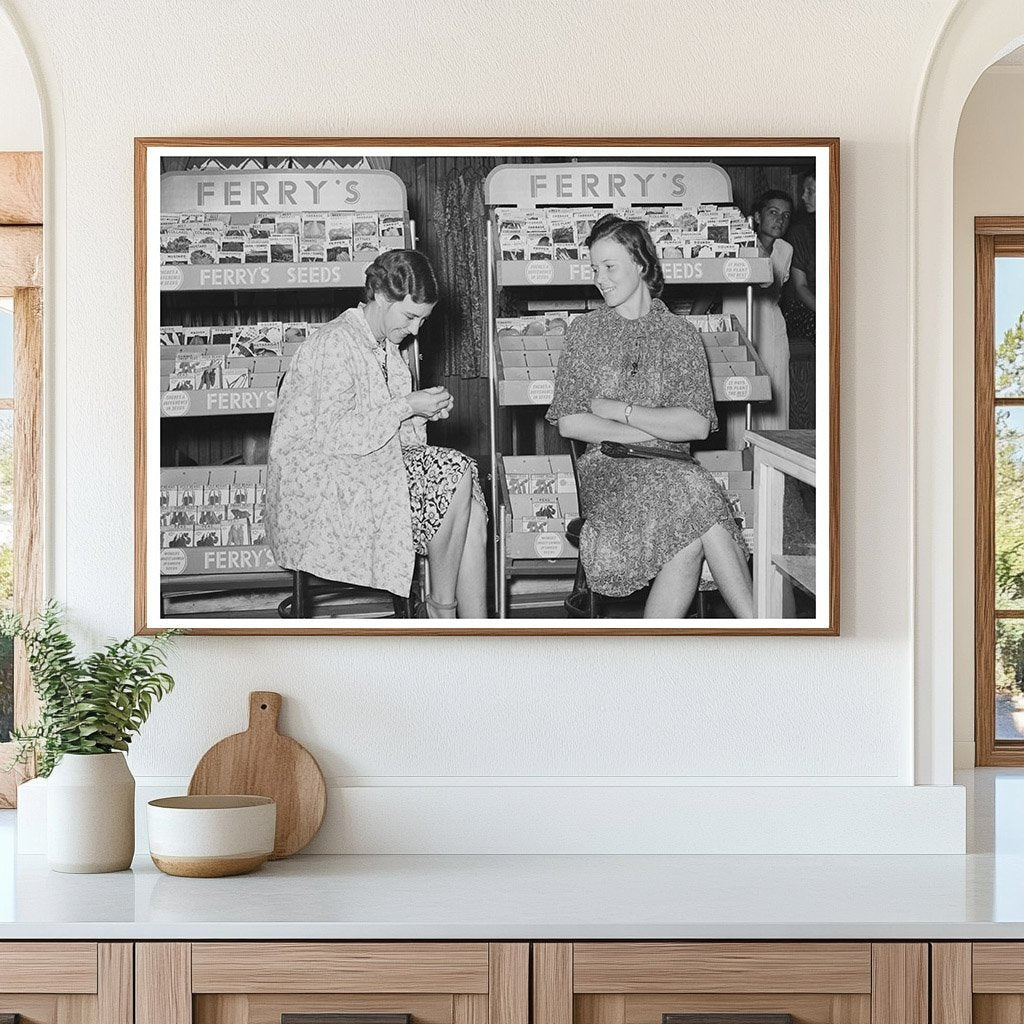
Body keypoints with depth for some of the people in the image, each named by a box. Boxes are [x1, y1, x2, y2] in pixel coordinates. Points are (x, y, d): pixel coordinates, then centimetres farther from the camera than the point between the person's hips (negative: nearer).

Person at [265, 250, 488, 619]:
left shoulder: (385, 346, 15)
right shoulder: (335, 343, -15)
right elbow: (331, 435, -22)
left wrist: (424, 414, 0)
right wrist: (407, 406, -19)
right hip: (316, 485, -9)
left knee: (473, 514, -15)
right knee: (455, 474, -21)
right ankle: (441, 607, -8)